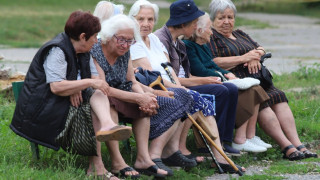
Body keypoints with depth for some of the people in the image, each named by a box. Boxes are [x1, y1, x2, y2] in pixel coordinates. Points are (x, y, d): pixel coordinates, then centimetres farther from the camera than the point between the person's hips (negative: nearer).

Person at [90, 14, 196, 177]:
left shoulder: (124, 53, 9)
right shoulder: (95, 53, -17)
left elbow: (133, 83, 7)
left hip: (126, 100, 9)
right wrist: (139, 98, -30)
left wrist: (145, 96, -18)